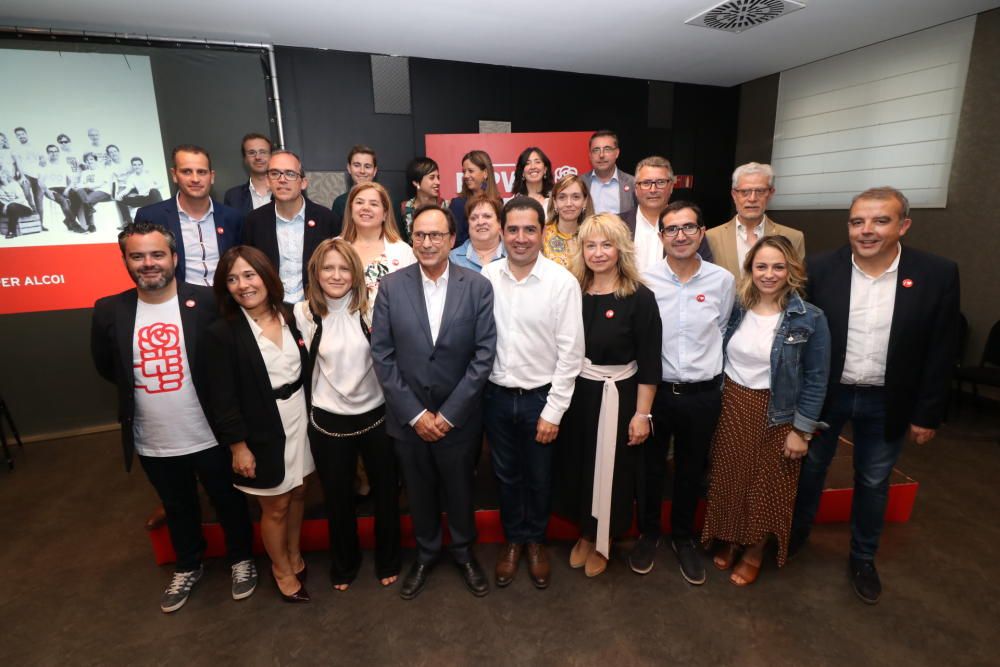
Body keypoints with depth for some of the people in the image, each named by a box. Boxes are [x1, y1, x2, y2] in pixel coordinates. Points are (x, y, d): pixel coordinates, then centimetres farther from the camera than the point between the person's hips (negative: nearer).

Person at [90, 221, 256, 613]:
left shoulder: (207, 302, -15)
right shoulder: (109, 312, -5)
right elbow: (106, 368, 10)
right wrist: (137, 386, 7)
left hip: (210, 436, -3)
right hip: (153, 444, 3)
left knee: (229, 503, 17)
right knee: (178, 510, 25)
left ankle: (241, 559, 43)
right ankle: (188, 566, 50)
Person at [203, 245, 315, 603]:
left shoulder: (292, 317, -1)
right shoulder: (221, 333, -14)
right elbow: (222, 398, -12)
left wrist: (314, 415, 6)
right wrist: (238, 446, -12)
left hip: (301, 422, 4)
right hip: (262, 433, -4)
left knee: (297, 494, 20)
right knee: (275, 507, 13)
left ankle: (295, 556, 45)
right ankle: (281, 570, 39)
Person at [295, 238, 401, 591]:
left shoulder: (372, 306, -10)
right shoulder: (303, 313, -6)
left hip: (376, 415, 0)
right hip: (328, 422, 1)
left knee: (386, 493, 16)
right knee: (338, 498, 19)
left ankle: (388, 560, 42)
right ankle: (344, 563, 45)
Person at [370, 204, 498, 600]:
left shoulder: (477, 287, -9)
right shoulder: (391, 287, -6)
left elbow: (484, 355, -10)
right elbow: (382, 356, -6)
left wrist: (448, 413, -12)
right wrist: (416, 414, -10)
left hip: (458, 417, -1)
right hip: (408, 417, 1)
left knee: (460, 490, 18)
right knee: (419, 492, 20)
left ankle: (464, 552, 46)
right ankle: (425, 553, 46)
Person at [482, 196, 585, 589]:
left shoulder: (563, 283, -13)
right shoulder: (486, 277, -6)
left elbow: (571, 353, -11)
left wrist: (553, 411, -10)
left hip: (540, 396, -1)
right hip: (497, 395, 2)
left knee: (539, 478, 17)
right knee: (506, 475, 19)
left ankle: (536, 540, 44)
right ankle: (513, 539, 44)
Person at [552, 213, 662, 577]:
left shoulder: (639, 297, -12)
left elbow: (649, 362, -10)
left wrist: (642, 413, -12)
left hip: (617, 396, -3)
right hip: (575, 393, 4)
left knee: (610, 470, 12)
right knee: (578, 465, 16)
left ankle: (602, 542, 38)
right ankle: (585, 534, 41)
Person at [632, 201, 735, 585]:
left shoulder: (722, 280, -4)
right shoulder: (645, 281, -9)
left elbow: (721, 333, 9)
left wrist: (709, 369, 9)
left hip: (703, 393, 2)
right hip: (655, 390, -1)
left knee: (692, 469, 18)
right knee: (650, 466, 14)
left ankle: (683, 537, 40)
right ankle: (648, 532, 38)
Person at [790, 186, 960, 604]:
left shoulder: (938, 274, -11)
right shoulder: (820, 270, -12)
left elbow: (941, 352, -5)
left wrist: (927, 413, -4)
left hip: (886, 402, 1)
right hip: (824, 394, 0)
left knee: (873, 483, 17)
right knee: (810, 468, 18)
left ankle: (863, 559, 40)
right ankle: (795, 535, 41)